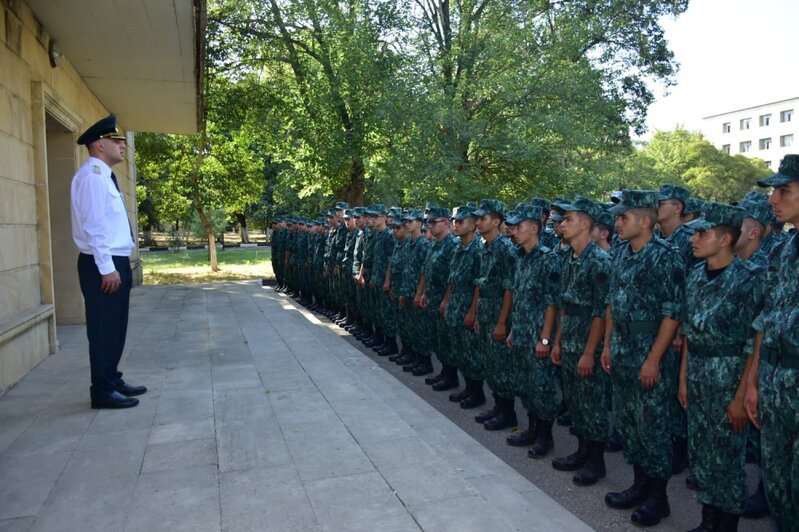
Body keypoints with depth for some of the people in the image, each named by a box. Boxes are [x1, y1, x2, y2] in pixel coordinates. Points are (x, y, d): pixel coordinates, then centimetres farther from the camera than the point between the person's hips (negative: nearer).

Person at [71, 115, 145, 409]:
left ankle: (113, 380, 27)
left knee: (116, 327, 16)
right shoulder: (92, 174, -13)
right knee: (103, 329, -2)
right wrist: (107, 268, -22)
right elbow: (94, 224, -20)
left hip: (116, 262, 10)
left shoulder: (104, 175, 17)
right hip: (103, 265, -10)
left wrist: (117, 265, 16)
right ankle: (103, 391, 7)